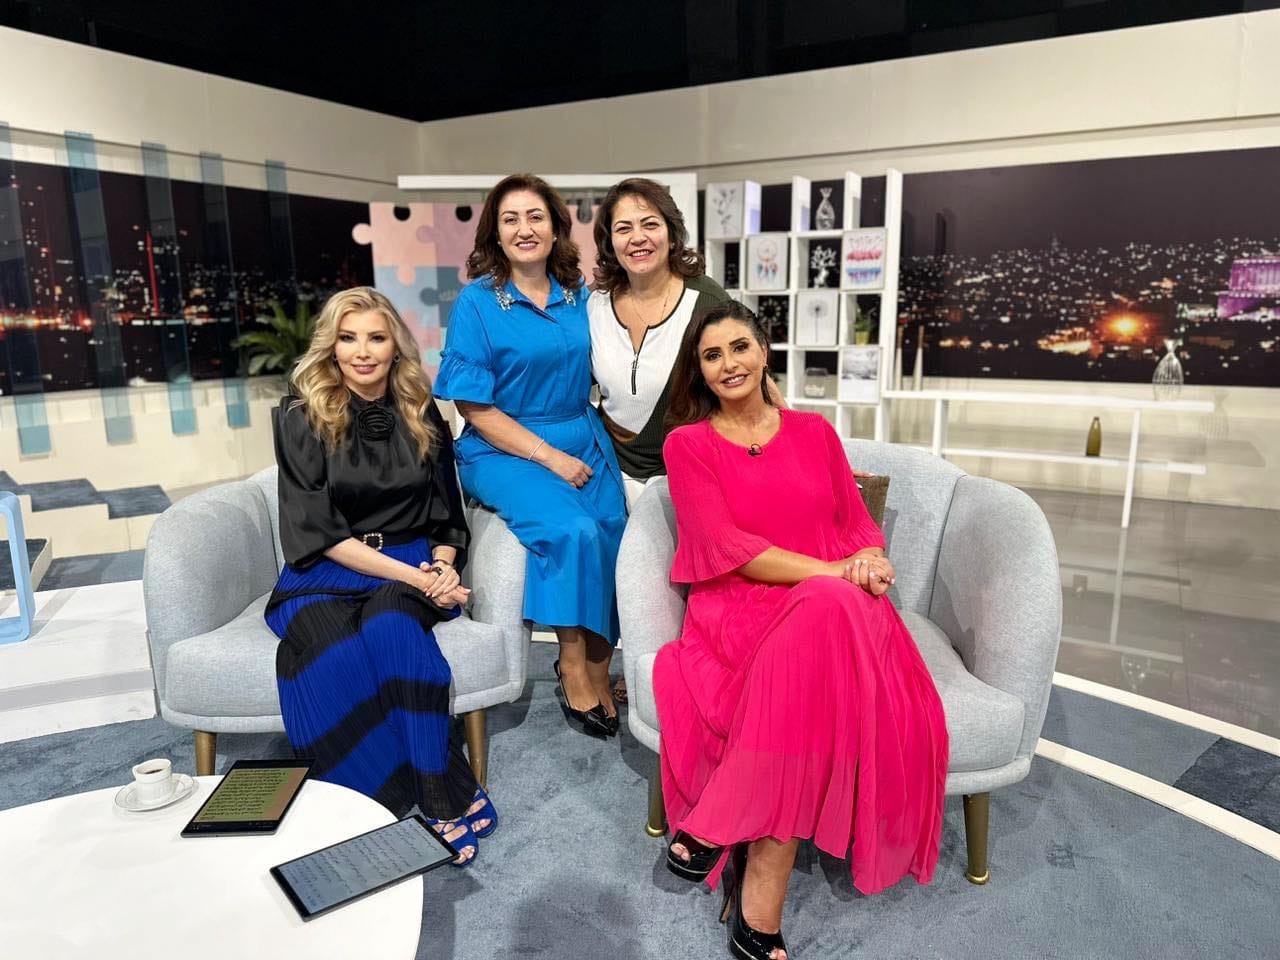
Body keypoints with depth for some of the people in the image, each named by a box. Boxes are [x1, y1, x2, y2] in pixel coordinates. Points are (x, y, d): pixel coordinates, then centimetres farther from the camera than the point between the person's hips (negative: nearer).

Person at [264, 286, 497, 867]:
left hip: (416, 565, 1)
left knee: (390, 626, -34)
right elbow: (318, 533, -8)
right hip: (326, 573, -1)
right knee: (328, 650, -34)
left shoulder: (421, 416, 8)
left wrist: (442, 567, -10)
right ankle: (451, 795, -27)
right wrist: (411, 576, -18)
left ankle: (439, 801, -26)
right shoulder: (302, 418, -1)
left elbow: (445, 515, 13)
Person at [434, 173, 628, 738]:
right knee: (572, 532, -29)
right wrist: (551, 458, -13)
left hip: (584, 441, 4)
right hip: (505, 451, -4)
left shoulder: (580, 295, 10)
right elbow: (476, 409, -6)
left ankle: (598, 669, -4)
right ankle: (573, 669, -11)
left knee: (614, 534, -21)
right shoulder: (477, 302, -2)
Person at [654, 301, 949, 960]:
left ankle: (719, 827, -22)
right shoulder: (688, 443, 6)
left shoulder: (815, 432, 17)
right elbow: (728, 549, -7)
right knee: (828, 608, -37)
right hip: (739, 613, -3)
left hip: (835, 608, 3)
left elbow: (859, 524, 14)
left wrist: (867, 560, -11)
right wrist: (835, 573, -16)